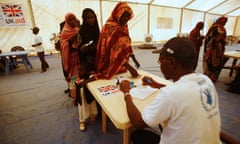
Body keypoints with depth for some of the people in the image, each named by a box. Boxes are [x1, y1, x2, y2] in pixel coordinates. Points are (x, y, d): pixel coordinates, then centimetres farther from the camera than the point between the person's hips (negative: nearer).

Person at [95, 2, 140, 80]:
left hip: (122, 65, 8)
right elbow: (115, 51, -28)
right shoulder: (111, 28, -20)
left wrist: (135, 60, 7)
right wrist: (129, 67, -33)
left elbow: (127, 45, 10)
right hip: (111, 66, -8)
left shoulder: (124, 26, 5)